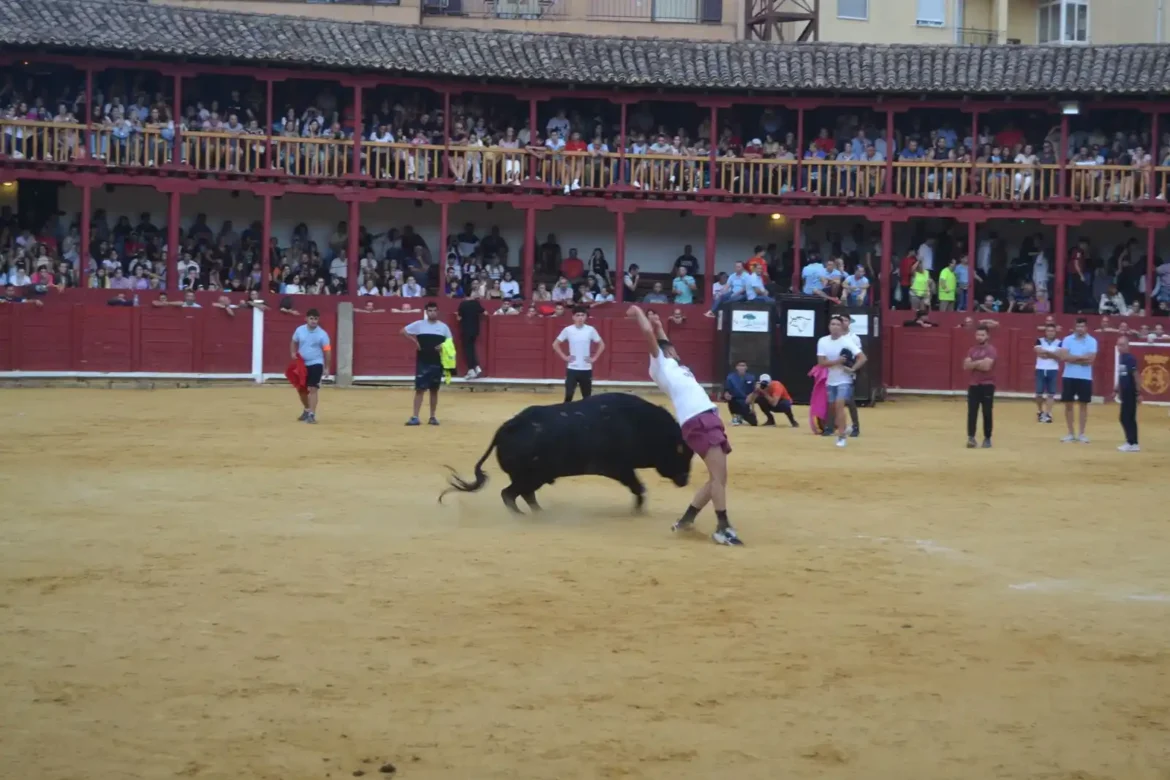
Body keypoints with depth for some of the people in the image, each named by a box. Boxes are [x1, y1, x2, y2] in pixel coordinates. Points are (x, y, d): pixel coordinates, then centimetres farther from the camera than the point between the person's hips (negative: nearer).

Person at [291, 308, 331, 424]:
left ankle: (312, 415, -13)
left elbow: (326, 351, -6)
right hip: (302, 364, 4)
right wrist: (294, 353, -3)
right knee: (301, 389, 13)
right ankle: (307, 410, 36)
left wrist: (326, 368, -6)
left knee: (312, 389, -14)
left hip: (316, 364, -4)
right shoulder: (300, 330, -2)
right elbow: (294, 342, 16)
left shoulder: (322, 334, -11)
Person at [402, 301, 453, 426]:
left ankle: (432, 417, 16)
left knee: (434, 390, 8)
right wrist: (415, 342, -6)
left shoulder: (443, 327, 3)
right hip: (422, 362, -2)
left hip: (437, 363, 2)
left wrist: (443, 346, -13)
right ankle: (415, 417, -4)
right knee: (420, 389, -5)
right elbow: (404, 331, 5)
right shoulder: (419, 324, -1)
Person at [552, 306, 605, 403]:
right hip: (572, 368, -1)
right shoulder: (568, 330, -4)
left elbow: (601, 345, 9)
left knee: (587, 396, 7)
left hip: (586, 369, 1)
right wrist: (564, 357, -2)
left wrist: (594, 358, 0)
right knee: (568, 395, -5)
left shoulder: (591, 330, -2)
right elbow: (555, 345, 5)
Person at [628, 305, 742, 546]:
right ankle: (723, 528, -17)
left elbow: (666, 344, 49)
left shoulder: (675, 367, 30)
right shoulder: (660, 367, 8)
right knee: (719, 474, -16)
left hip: (709, 419, 9)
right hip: (698, 422, -9)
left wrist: (658, 325, 44)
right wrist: (638, 314, 12)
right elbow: (648, 333, 0)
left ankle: (686, 519, 18)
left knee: (718, 477, 9)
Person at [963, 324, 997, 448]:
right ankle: (971, 438, -2)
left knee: (987, 413, 1)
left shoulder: (991, 350, -7)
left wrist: (974, 364, -7)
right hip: (973, 385, 4)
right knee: (972, 412, -2)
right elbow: (966, 366, -1)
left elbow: (986, 366, -20)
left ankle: (987, 438, 9)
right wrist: (979, 362, -12)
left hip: (987, 385, -4)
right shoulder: (972, 350, 10)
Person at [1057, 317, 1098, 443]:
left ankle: (1081, 434, 10)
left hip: (1085, 377, -1)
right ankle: (1071, 433, 13)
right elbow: (1064, 357, -12)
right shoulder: (1067, 339, 0)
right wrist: (1081, 357, -14)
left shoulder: (1092, 341, -2)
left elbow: (1090, 359, -13)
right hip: (1069, 376, 1)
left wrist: (1072, 359, -11)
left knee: (1083, 405, 3)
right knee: (1068, 404, 4)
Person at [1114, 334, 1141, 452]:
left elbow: (1135, 375, -17)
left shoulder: (1130, 358, -14)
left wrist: (1139, 392, -19)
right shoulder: (1121, 358, 10)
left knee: (1128, 418, -7)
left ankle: (1132, 443, -2)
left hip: (1131, 392, -9)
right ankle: (1132, 442, 15)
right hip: (1124, 392, 9)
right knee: (1126, 418, 11)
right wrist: (1116, 390, 21)